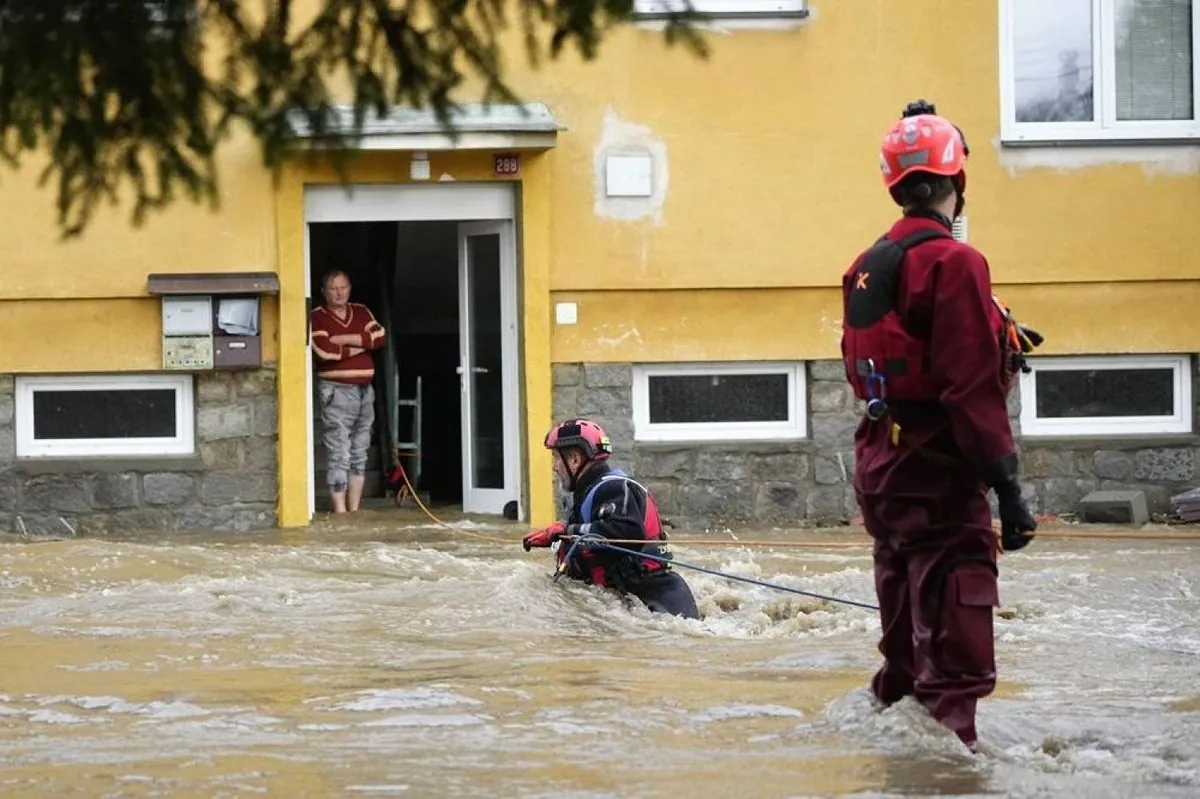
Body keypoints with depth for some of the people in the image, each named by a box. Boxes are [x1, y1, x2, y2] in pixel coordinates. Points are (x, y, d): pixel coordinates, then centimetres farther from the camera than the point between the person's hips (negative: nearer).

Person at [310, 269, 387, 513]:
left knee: (359, 454, 8)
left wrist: (346, 339, -11)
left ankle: (355, 509, 12)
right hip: (337, 391, -6)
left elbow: (380, 336, -1)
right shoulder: (317, 317, -3)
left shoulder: (362, 312, 15)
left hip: (365, 390, 6)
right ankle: (340, 511, -10)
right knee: (339, 454, -10)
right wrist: (361, 345, -4)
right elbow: (324, 350, -17)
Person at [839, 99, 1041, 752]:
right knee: (956, 630, -8)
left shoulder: (866, 268, 11)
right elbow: (972, 387, -21)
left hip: (881, 463, 9)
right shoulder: (953, 263, -16)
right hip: (939, 473, -9)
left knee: (907, 632, 21)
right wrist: (1007, 487, -19)